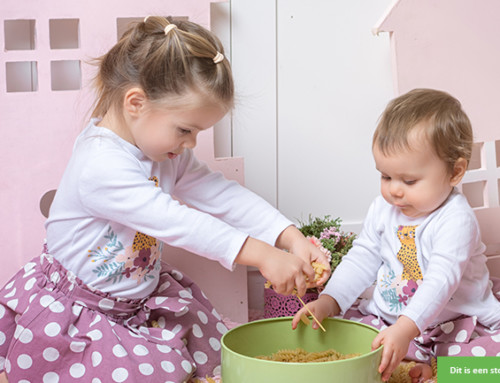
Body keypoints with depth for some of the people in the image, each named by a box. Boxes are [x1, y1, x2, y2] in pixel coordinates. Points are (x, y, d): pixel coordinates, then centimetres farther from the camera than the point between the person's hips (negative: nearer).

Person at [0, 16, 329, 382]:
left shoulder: (167, 153, -1)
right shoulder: (100, 167, -32)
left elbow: (221, 194, -5)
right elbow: (174, 221, -38)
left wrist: (291, 238, -18)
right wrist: (262, 255, -40)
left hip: (141, 294, 8)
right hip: (77, 310, -8)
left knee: (217, 351, 5)